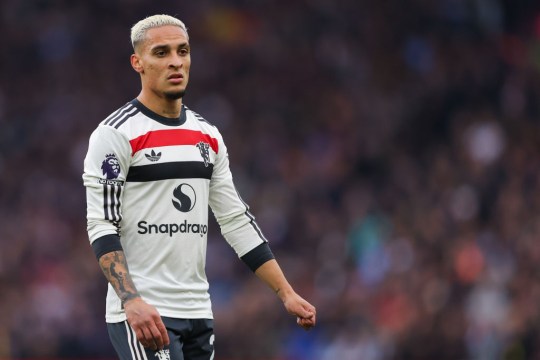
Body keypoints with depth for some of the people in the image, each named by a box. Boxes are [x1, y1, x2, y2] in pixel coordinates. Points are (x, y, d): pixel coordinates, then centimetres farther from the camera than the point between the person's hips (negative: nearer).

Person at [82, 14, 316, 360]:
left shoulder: (208, 136, 14)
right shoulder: (116, 134, -8)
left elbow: (237, 221, 17)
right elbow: (101, 226, -13)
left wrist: (287, 293, 11)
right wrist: (132, 302, -26)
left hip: (198, 314, 7)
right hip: (143, 315, -7)